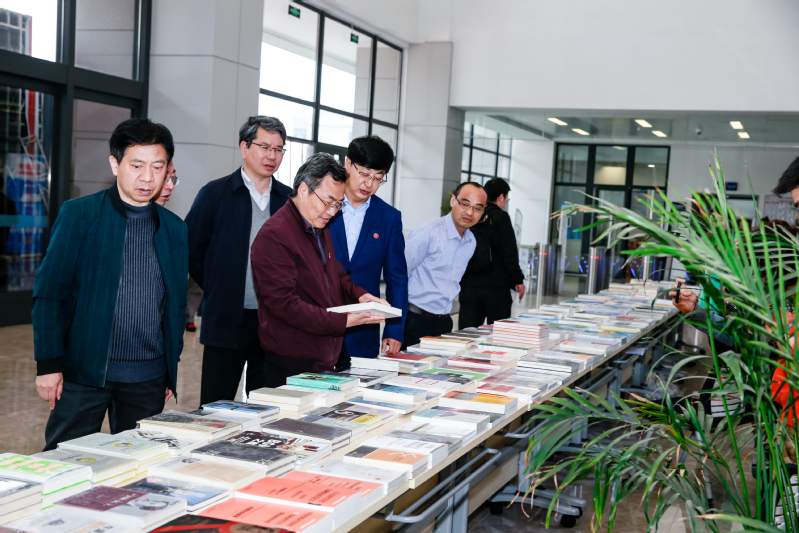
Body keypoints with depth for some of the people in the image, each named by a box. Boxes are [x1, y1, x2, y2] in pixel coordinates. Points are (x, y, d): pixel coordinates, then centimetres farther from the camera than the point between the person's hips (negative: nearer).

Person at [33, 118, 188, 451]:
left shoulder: (174, 229, 9)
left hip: (148, 379, 3)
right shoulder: (78, 215, -2)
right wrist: (48, 363, -10)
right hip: (83, 372, -3)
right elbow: (49, 292, -4)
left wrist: (171, 368, 12)